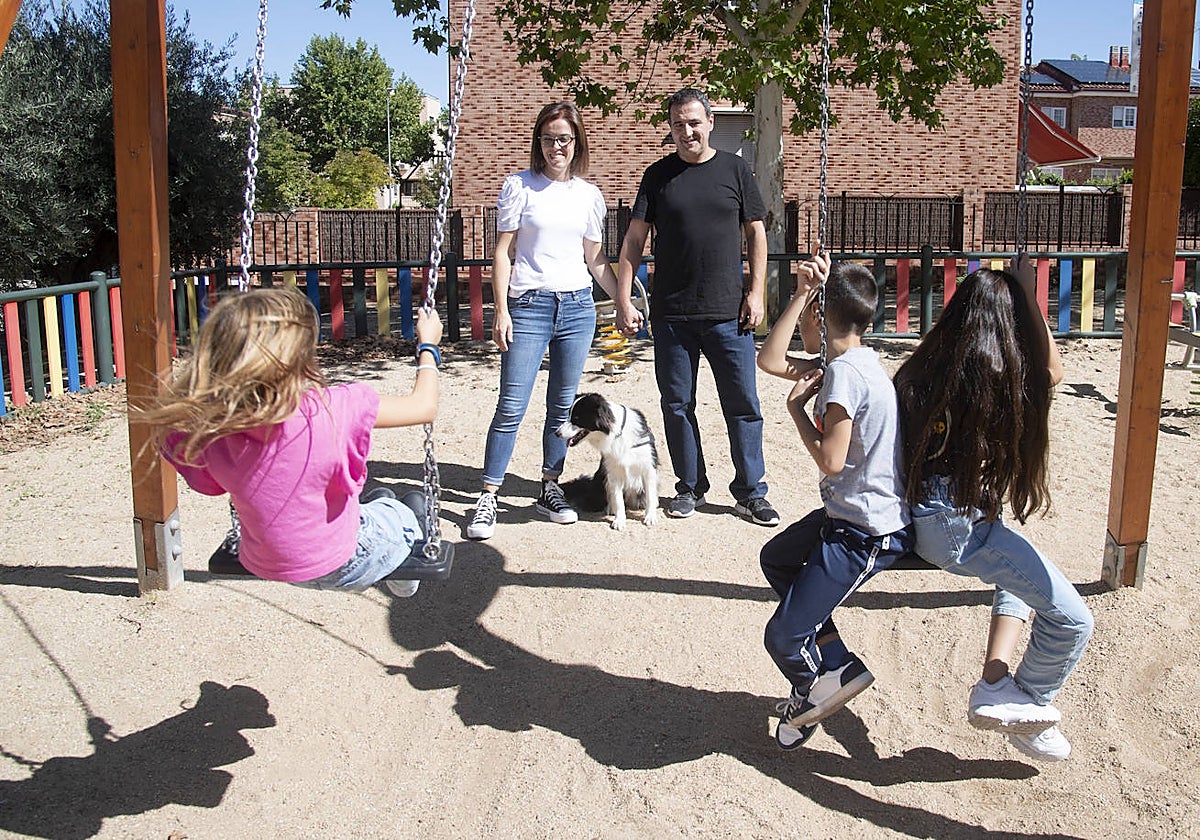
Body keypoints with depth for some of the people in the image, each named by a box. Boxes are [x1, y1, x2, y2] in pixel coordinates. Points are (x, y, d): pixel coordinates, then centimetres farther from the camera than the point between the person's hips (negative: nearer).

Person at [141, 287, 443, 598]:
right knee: (405, 514, 31)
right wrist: (428, 345, 0)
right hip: (342, 568, -4)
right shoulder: (332, 409, -33)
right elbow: (423, 406, -21)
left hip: (264, 565, 5)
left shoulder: (205, 428, -21)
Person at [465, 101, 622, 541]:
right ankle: (488, 497, 0)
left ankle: (550, 489, 19)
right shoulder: (519, 186, 0)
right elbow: (502, 253, -1)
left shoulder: (589, 195, 10)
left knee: (563, 405, 8)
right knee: (511, 406, -7)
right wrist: (501, 310, -8)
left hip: (578, 307, 4)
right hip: (529, 306, -3)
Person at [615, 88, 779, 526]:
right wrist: (623, 299, -4)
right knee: (677, 404, 7)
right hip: (671, 313, 1)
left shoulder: (734, 169, 7)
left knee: (743, 404, 1)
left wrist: (756, 292, 0)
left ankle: (750, 492, 13)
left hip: (728, 311, -1)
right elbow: (634, 239, 5)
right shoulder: (659, 175, 7)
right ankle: (690, 487, 22)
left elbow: (756, 233, 9)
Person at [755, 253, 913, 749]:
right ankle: (835, 663, 27)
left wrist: (796, 407, -10)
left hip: (868, 535, -11)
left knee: (782, 638, -6)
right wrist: (801, 294, -1)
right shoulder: (853, 363, 6)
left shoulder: (845, 373, -22)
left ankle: (815, 689, 26)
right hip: (846, 514, 11)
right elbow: (770, 360, 6)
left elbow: (831, 461, -23)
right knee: (776, 560, 29)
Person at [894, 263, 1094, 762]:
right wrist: (1027, 294, 8)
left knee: (1021, 576, 31)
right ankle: (1026, 706, 25)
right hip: (957, 528, -9)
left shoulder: (921, 367, 2)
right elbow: (1053, 371, 6)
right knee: (1072, 621, 1)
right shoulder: (1001, 379, -14)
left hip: (921, 516, 9)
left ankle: (995, 686, 21)